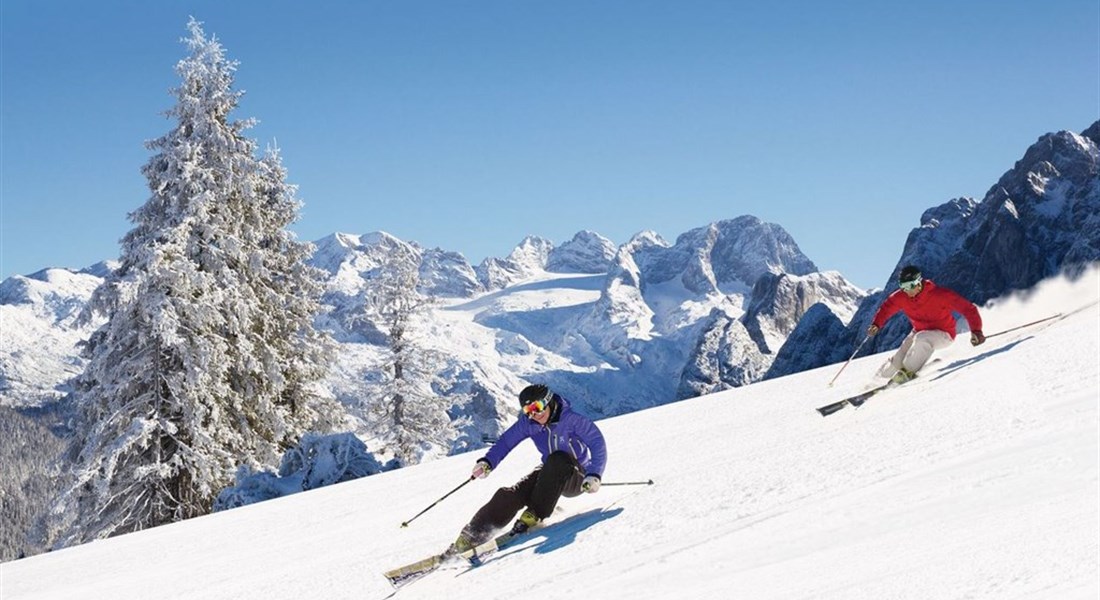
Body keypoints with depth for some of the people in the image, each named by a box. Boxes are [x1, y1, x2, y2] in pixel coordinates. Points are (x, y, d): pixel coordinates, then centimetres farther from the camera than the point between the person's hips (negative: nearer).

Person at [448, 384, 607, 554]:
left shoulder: (571, 419, -20)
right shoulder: (528, 423, -6)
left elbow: (597, 442, -22)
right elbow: (506, 441, 0)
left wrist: (594, 476, -34)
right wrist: (487, 462, -17)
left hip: (577, 479, -4)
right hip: (550, 473, 4)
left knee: (558, 459, -38)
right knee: (511, 495, -21)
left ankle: (534, 515, -31)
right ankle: (472, 535, -20)